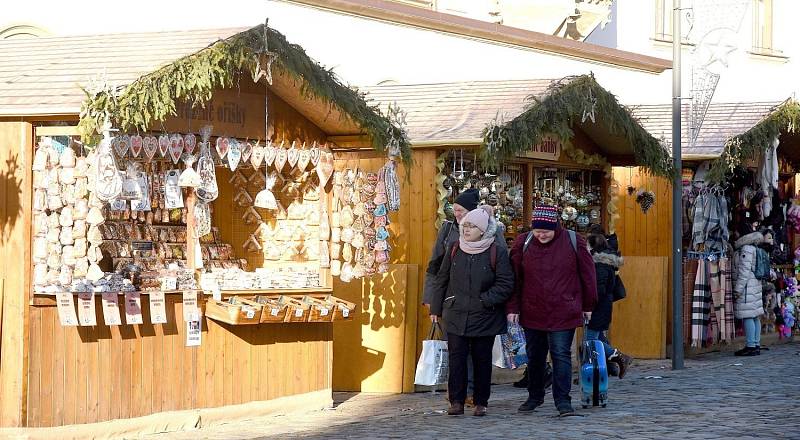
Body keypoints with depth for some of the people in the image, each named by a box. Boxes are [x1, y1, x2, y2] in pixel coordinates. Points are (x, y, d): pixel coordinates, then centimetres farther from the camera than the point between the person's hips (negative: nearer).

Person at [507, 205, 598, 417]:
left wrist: (588, 306, 6)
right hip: (532, 312, 3)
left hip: (563, 313, -2)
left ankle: (563, 401, -3)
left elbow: (587, 274, 3)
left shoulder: (573, 241, -5)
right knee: (534, 356, 13)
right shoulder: (523, 243, -1)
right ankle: (535, 397, 29)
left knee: (561, 355, -7)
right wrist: (513, 308, -1)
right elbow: (514, 278, 3)